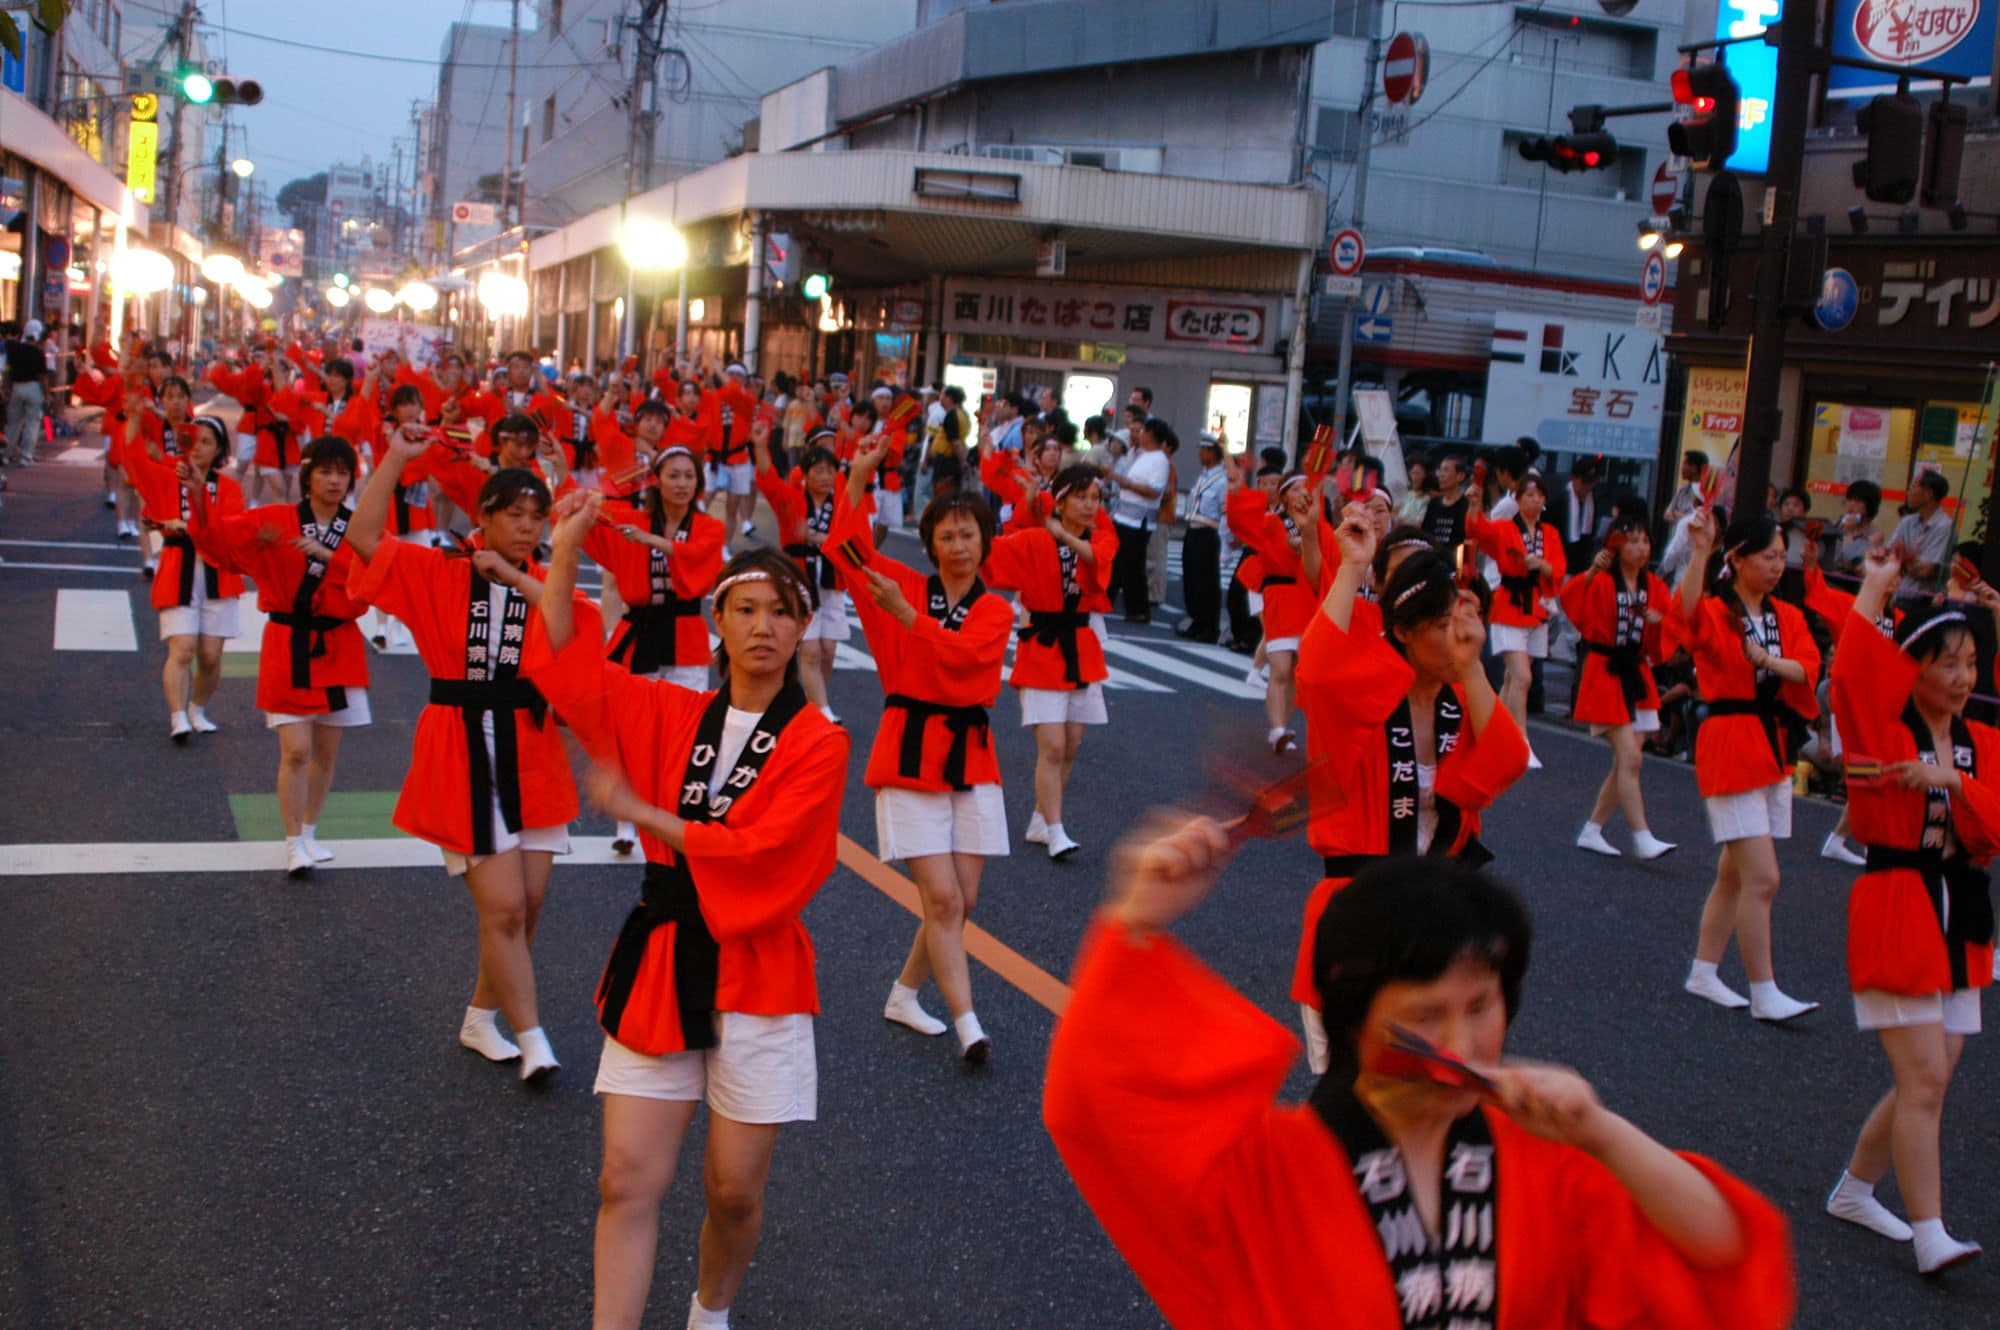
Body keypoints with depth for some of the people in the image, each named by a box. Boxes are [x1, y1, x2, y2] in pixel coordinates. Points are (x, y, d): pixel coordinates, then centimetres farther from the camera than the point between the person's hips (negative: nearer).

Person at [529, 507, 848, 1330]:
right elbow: (569, 663, 1)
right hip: (658, 963, 3)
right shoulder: (671, 715, 5)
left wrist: (639, 812, -11)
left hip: (756, 976, -2)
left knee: (735, 1191, 8)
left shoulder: (818, 744, -7)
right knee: (628, 1182, -1)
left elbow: (761, 851, -17)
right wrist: (567, 549, -8)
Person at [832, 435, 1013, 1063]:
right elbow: (848, 547, -10)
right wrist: (859, 477, -19)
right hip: (910, 750, -3)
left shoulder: (995, 612, 3)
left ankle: (904, 994, 25)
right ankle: (967, 1024, -10)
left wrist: (903, 612, -27)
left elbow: (959, 652, -17)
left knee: (963, 899, 4)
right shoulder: (906, 585, 3)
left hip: (970, 755, 3)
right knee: (942, 899, -11)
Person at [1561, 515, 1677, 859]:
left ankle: (1591, 831, 20)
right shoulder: (1602, 582, -8)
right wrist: (1591, 572, -40)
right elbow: (1571, 602, -27)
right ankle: (1643, 839, -10)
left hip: (1637, 676, 7)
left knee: (1626, 763, 8)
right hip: (1606, 675, -7)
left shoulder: (1654, 587, 8)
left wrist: (1661, 622, -10)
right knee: (1630, 758, -12)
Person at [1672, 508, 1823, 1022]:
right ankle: (1763, 994, -2)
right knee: (1763, 879, -10)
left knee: (1735, 875, 14)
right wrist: (1700, 551, -40)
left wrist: (1770, 661, -22)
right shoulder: (1715, 613, -8)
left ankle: (1703, 974, 26)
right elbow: (1686, 613, -32)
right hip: (1729, 744, -7)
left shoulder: (1788, 617, 10)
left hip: (1774, 746, 7)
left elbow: (1808, 667, -5)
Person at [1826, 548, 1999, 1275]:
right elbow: (1851, 674, -28)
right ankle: (1930, 1236, -5)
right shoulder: (1882, 729, -7)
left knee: (1927, 1081, 11)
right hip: (1895, 909, -6)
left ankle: (1853, 1190, 29)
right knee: (1923, 1080, -10)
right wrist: (1876, 588, -21)